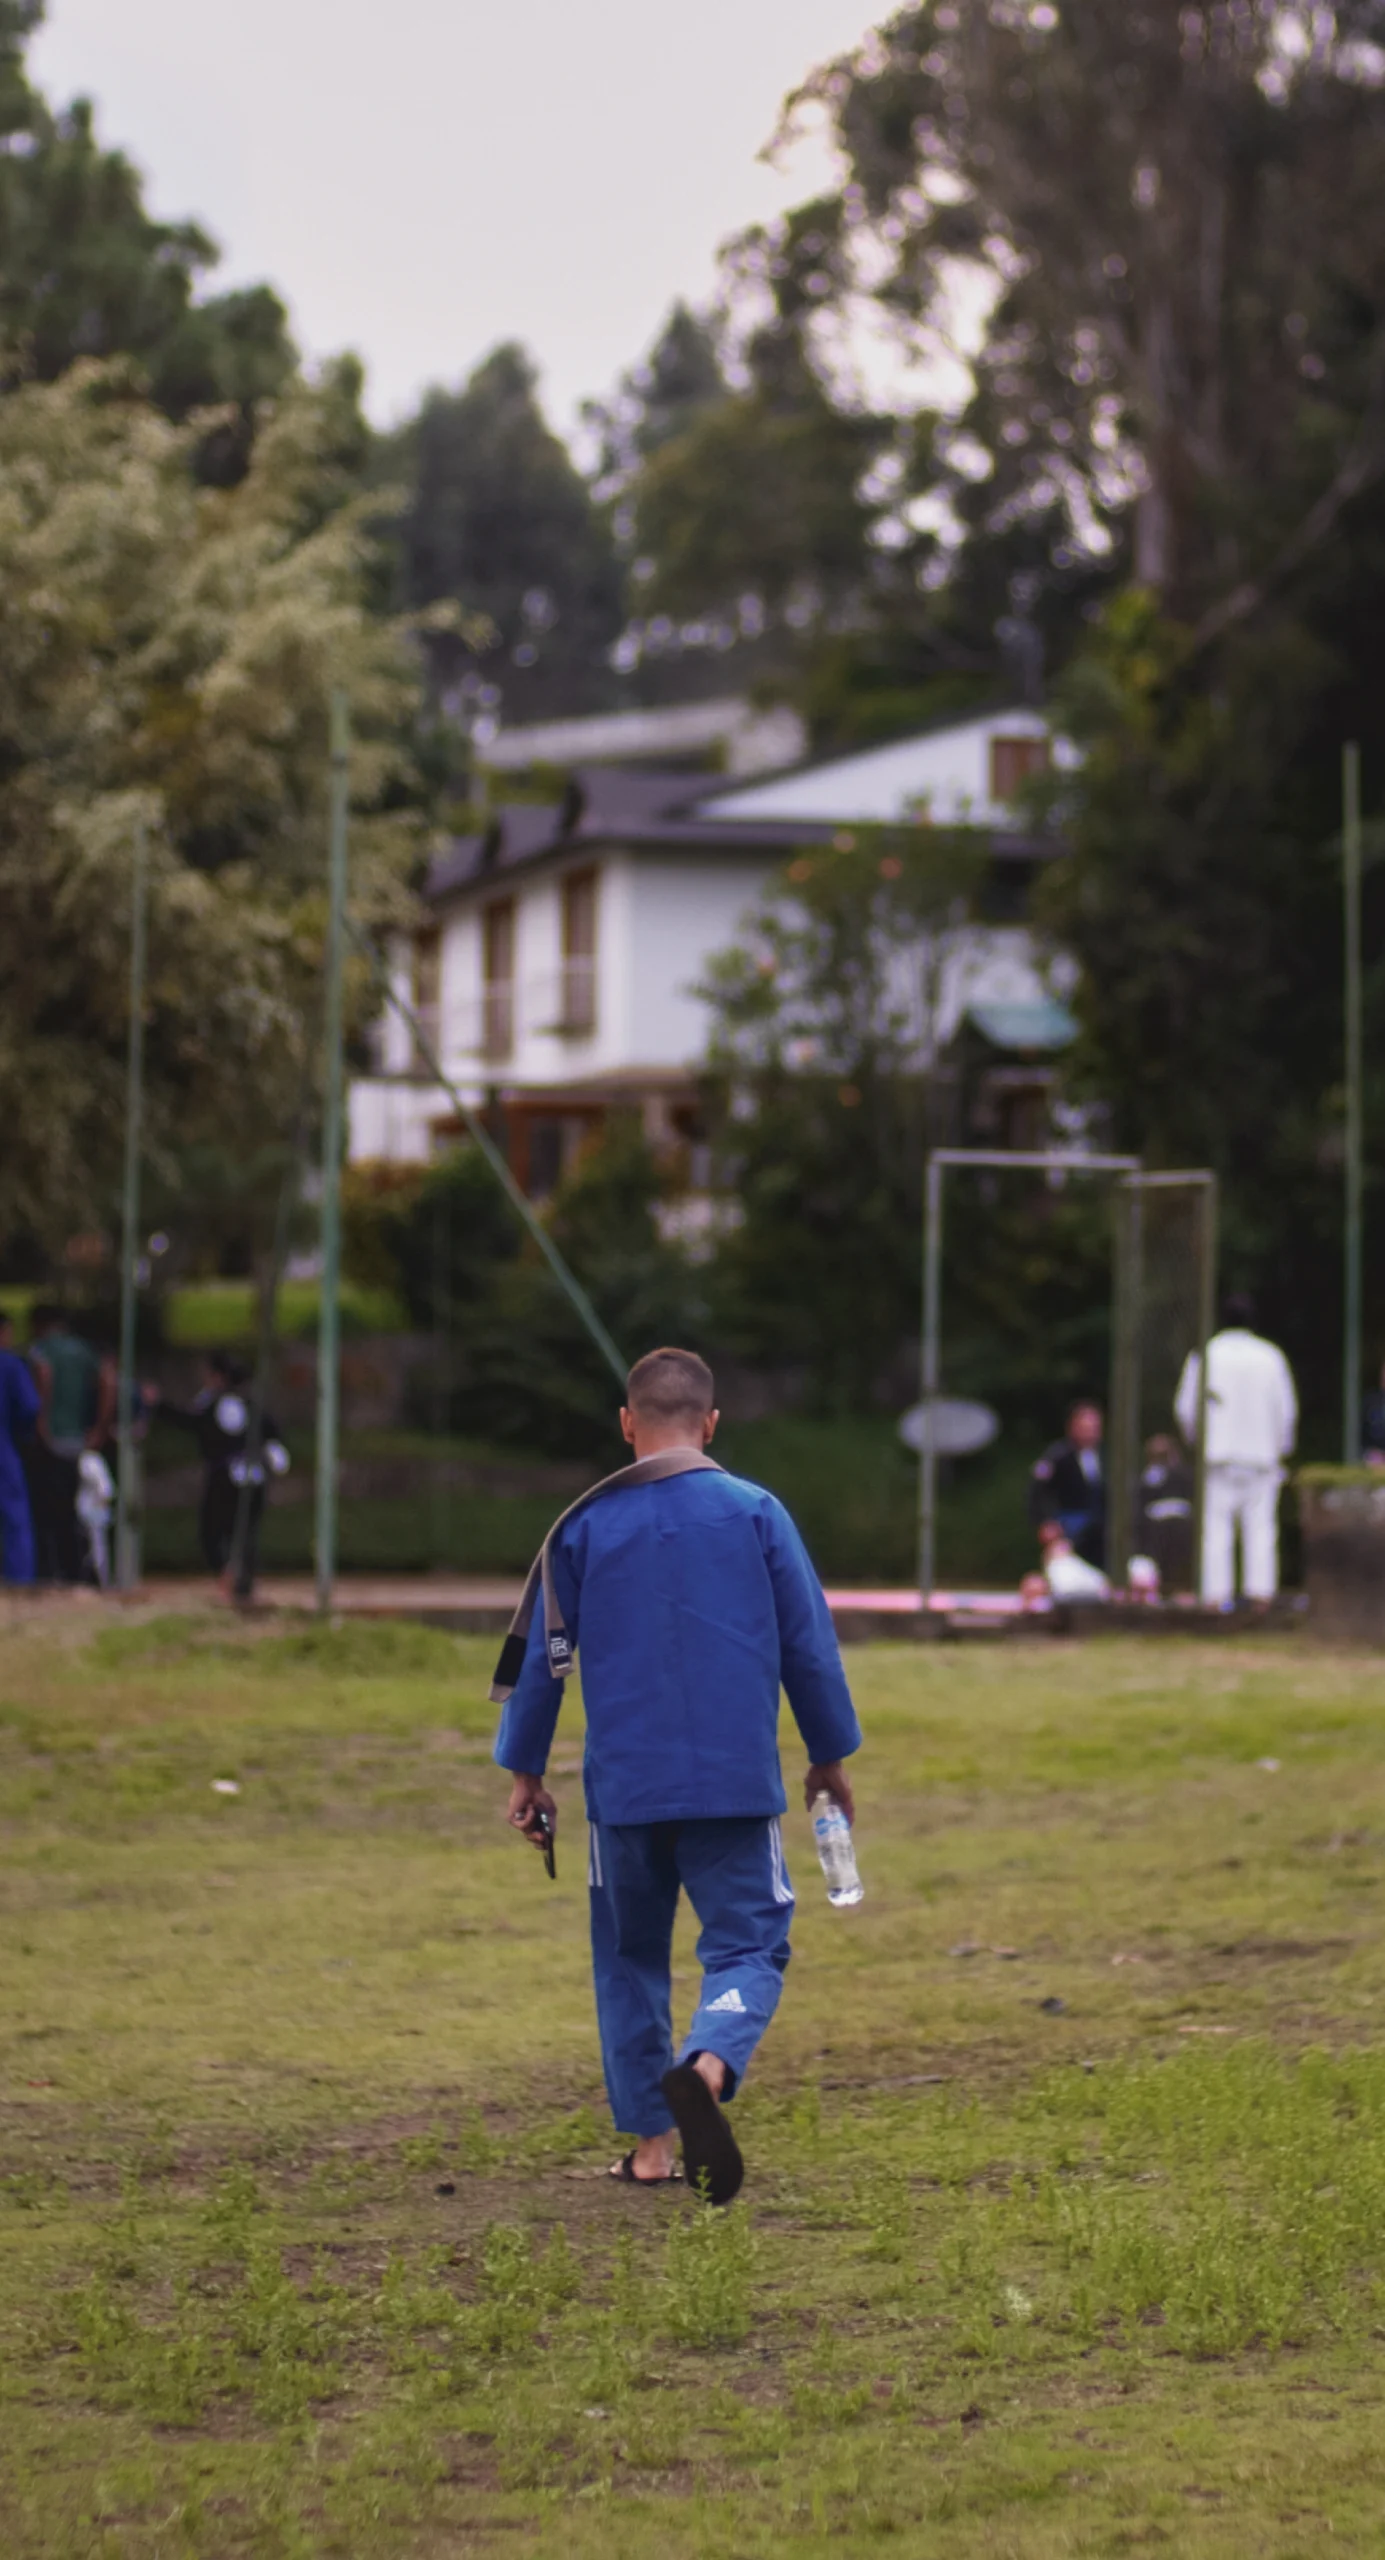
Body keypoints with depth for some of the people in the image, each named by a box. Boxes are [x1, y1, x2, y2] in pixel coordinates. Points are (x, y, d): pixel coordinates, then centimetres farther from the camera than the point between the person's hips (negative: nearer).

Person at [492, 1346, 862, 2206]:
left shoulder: (584, 1526, 3)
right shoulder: (756, 1514, 0)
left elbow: (542, 1655, 8)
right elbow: (810, 1644, 5)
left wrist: (526, 1771, 19)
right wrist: (831, 1756, 17)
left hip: (623, 1783, 1)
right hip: (737, 1782, -1)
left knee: (631, 1957, 15)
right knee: (748, 1944, 2)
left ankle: (651, 2141, 15)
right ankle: (708, 2066, -28)